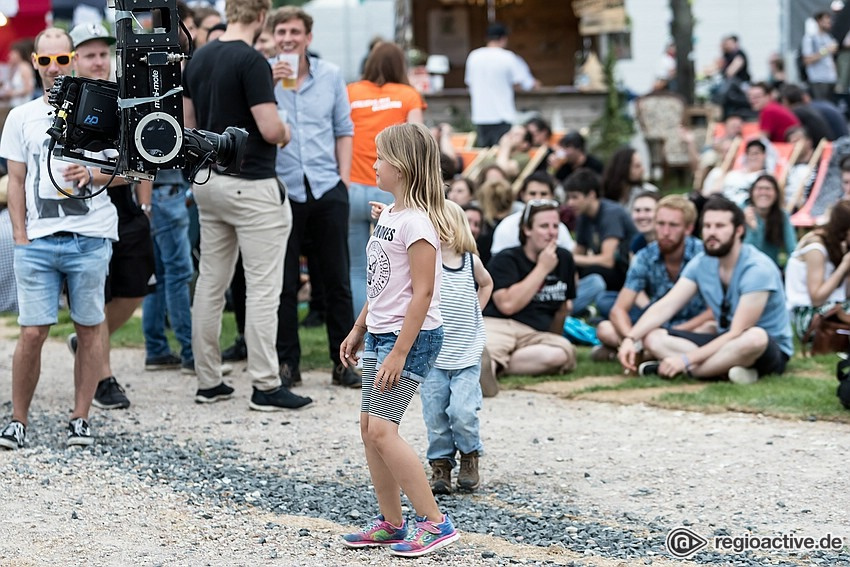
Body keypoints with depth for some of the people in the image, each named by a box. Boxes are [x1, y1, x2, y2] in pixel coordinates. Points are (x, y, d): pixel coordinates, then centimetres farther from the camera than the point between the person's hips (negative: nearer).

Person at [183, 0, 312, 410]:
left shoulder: (197, 60, 7)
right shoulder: (251, 61, -17)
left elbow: (188, 123, 14)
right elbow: (270, 128, -19)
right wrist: (285, 133, 1)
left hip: (207, 181, 8)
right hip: (250, 185, -8)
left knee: (210, 282, 11)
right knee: (262, 287, -4)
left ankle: (208, 381, 15)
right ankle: (266, 386, -3)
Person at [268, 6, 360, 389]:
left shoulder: (330, 75, 6)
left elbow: (343, 130, 11)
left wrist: (344, 178, 3)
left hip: (327, 188, 2)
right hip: (282, 189, -2)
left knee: (337, 279, 6)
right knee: (284, 282, 4)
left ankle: (343, 363, 13)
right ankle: (287, 362, 13)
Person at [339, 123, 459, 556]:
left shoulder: (417, 221, -18)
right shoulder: (389, 215, 12)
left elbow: (422, 292, -21)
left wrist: (399, 353, -22)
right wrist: (358, 330, 21)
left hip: (412, 337, -10)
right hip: (380, 333, 10)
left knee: (382, 429, -14)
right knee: (369, 428, 9)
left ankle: (434, 522, -8)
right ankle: (391, 523, 18)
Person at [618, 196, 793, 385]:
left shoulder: (757, 269, -22)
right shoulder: (701, 264, -1)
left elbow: (737, 333, -25)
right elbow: (665, 306, -8)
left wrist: (686, 360, -31)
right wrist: (630, 339, -24)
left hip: (772, 349, -7)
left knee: (754, 337, -42)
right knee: (653, 337, -11)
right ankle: (726, 370, -27)